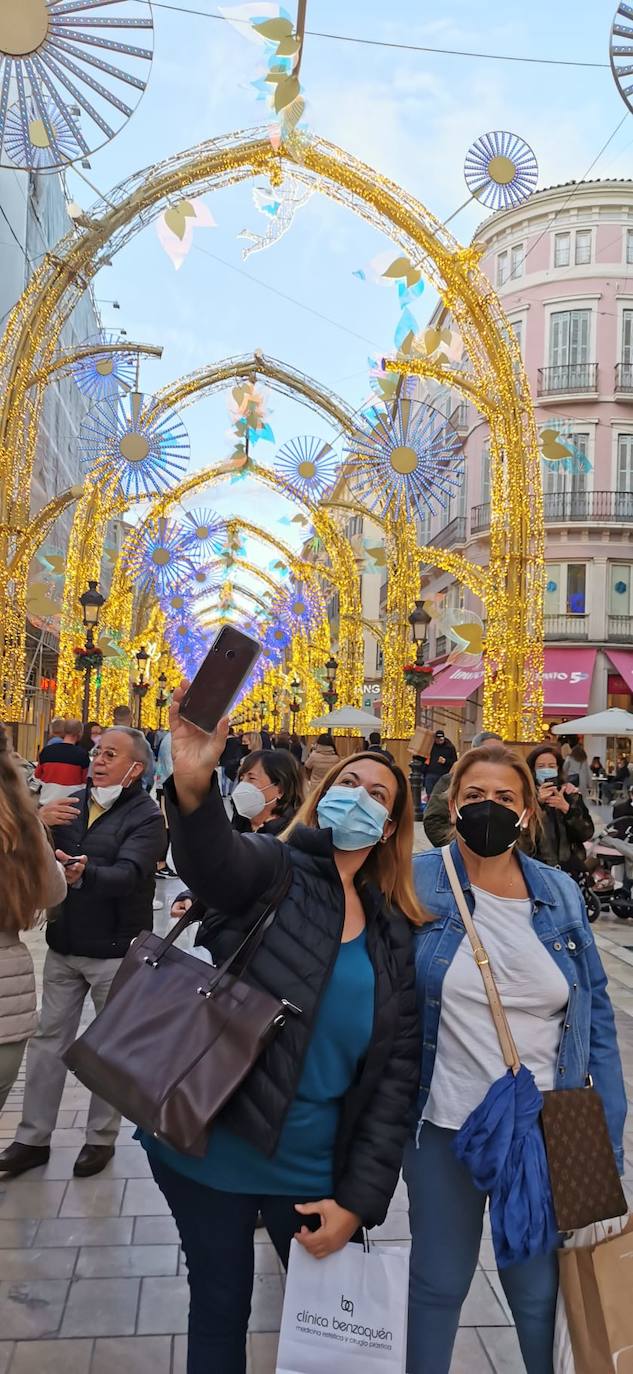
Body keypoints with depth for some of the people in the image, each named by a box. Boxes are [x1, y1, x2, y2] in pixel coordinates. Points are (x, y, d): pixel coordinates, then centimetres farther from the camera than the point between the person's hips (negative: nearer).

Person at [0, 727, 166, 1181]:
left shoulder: (147, 816, -13)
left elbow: (129, 873, -28)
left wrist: (85, 874, -46)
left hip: (115, 950, -5)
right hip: (63, 944, 5)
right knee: (48, 1039, 12)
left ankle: (102, 1139, 26)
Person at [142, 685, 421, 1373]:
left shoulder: (394, 933, 1)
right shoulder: (277, 868, -10)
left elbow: (396, 1069, 1)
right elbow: (214, 860, -34)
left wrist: (358, 1199, -5)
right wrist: (194, 788, -56)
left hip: (316, 1171, 3)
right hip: (207, 1150, -3)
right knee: (220, 1305, 15)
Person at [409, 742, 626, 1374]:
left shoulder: (560, 894, -2)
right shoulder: (416, 883, -10)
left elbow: (596, 1015, 3)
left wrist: (610, 1131, 2)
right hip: (444, 1126, -1)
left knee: (539, 1289, 15)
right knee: (439, 1281, 17)